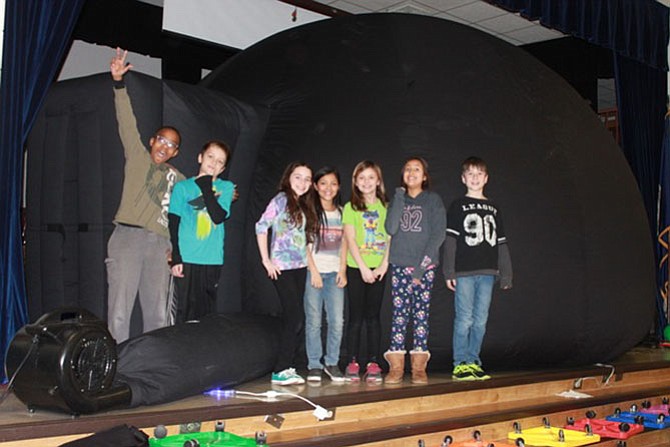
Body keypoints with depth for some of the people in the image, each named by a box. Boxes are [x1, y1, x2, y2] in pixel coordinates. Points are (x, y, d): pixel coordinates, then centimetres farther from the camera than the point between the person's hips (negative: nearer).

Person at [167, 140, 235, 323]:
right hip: (187, 259, -2)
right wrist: (176, 258, -7)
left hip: (213, 260, 2)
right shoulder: (182, 187, 5)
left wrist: (206, 186, -6)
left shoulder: (226, 187, 8)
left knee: (208, 313, 7)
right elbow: (173, 224, 1)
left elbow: (219, 216, -8)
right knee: (186, 311, -1)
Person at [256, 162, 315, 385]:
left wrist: (307, 261, 7)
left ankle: (285, 367, 14)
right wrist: (266, 260, -14)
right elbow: (261, 226, -13)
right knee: (296, 316, -11)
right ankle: (281, 370, -5)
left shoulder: (302, 206, 15)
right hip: (282, 267, -7)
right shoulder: (281, 199, -6)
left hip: (299, 266, 7)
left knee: (292, 318, 8)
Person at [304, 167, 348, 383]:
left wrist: (343, 270, 3)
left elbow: (344, 243, 13)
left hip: (334, 273, 3)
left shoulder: (341, 212, 14)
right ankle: (314, 365, 7)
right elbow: (305, 243, -3)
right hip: (314, 271, -3)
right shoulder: (310, 210, 1)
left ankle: (332, 363, 11)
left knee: (337, 321, -3)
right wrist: (314, 271, -8)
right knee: (314, 321, -3)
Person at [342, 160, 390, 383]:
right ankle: (352, 363, 6)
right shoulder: (350, 208, 2)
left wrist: (384, 265, -8)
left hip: (379, 269, 2)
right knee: (356, 316, 1)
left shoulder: (385, 207, 8)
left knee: (373, 316, 4)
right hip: (356, 268, -1)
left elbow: (391, 238, 3)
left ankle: (373, 363, 8)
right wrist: (363, 268, -12)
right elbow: (350, 239, -5)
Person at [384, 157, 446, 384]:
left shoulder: (433, 200, 6)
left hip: (425, 265, -2)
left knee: (421, 314, -2)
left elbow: (438, 234, -3)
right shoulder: (397, 199, 13)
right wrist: (400, 198, -6)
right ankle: (396, 367, -1)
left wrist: (422, 264, -12)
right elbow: (391, 229, -2)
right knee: (399, 313, -3)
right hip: (400, 264, 2)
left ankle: (419, 368, 1)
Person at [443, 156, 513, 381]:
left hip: (487, 272, 4)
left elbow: (501, 243, 15)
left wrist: (506, 274, 10)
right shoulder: (458, 206, 4)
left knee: (481, 320, 6)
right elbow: (450, 240, -2)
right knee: (464, 319, -4)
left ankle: (473, 362, 15)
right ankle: (461, 364, 3)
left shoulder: (493, 208, 15)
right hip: (464, 272, -4)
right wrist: (449, 272, -10)